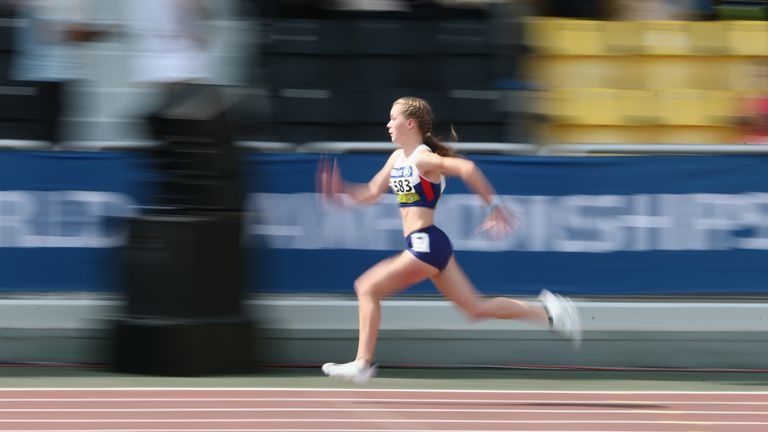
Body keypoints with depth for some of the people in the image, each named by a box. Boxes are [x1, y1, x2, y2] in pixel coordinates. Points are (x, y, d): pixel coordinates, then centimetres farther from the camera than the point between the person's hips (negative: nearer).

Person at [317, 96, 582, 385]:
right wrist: (341, 190, 4)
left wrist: (494, 207, -24)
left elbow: (467, 168, -27)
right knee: (476, 308, 12)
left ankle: (363, 364, -6)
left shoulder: (423, 159, -14)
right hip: (425, 245, 10)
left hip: (426, 244, -10)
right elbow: (371, 193, 21)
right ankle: (546, 310, 15)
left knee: (366, 288, -7)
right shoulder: (397, 158, 13)